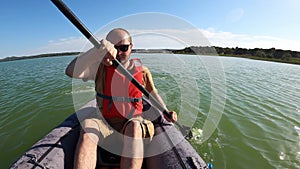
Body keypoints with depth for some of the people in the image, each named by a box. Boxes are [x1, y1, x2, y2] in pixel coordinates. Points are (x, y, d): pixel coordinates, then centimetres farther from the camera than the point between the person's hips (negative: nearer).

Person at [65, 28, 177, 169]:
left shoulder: (142, 71, 2)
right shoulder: (101, 67, -2)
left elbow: (153, 93, 15)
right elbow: (71, 71, -19)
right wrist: (98, 50, -32)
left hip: (132, 120, 0)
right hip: (104, 120, 1)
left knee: (134, 128, -34)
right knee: (87, 126, -30)